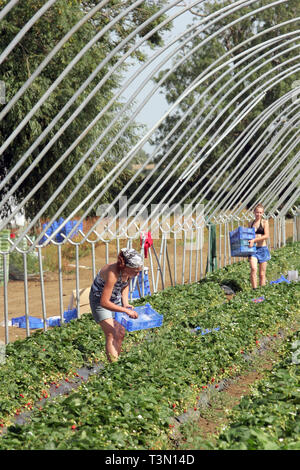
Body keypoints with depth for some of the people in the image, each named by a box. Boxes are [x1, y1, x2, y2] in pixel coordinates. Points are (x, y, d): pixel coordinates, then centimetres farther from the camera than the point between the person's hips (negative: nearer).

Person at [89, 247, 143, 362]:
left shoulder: (127, 271, -17)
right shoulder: (112, 273, -38)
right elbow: (104, 302, -35)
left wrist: (125, 303, -6)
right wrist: (126, 310, -32)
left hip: (116, 299, 7)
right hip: (100, 300, -7)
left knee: (120, 333, 8)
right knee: (111, 335, -14)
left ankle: (116, 359, 20)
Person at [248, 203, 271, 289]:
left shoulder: (264, 222, 1)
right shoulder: (251, 223, 11)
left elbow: (266, 236, -12)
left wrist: (254, 240, -21)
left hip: (262, 249, -1)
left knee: (262, 274, 3)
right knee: (253, 269, -22)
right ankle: (254, 289, -22)